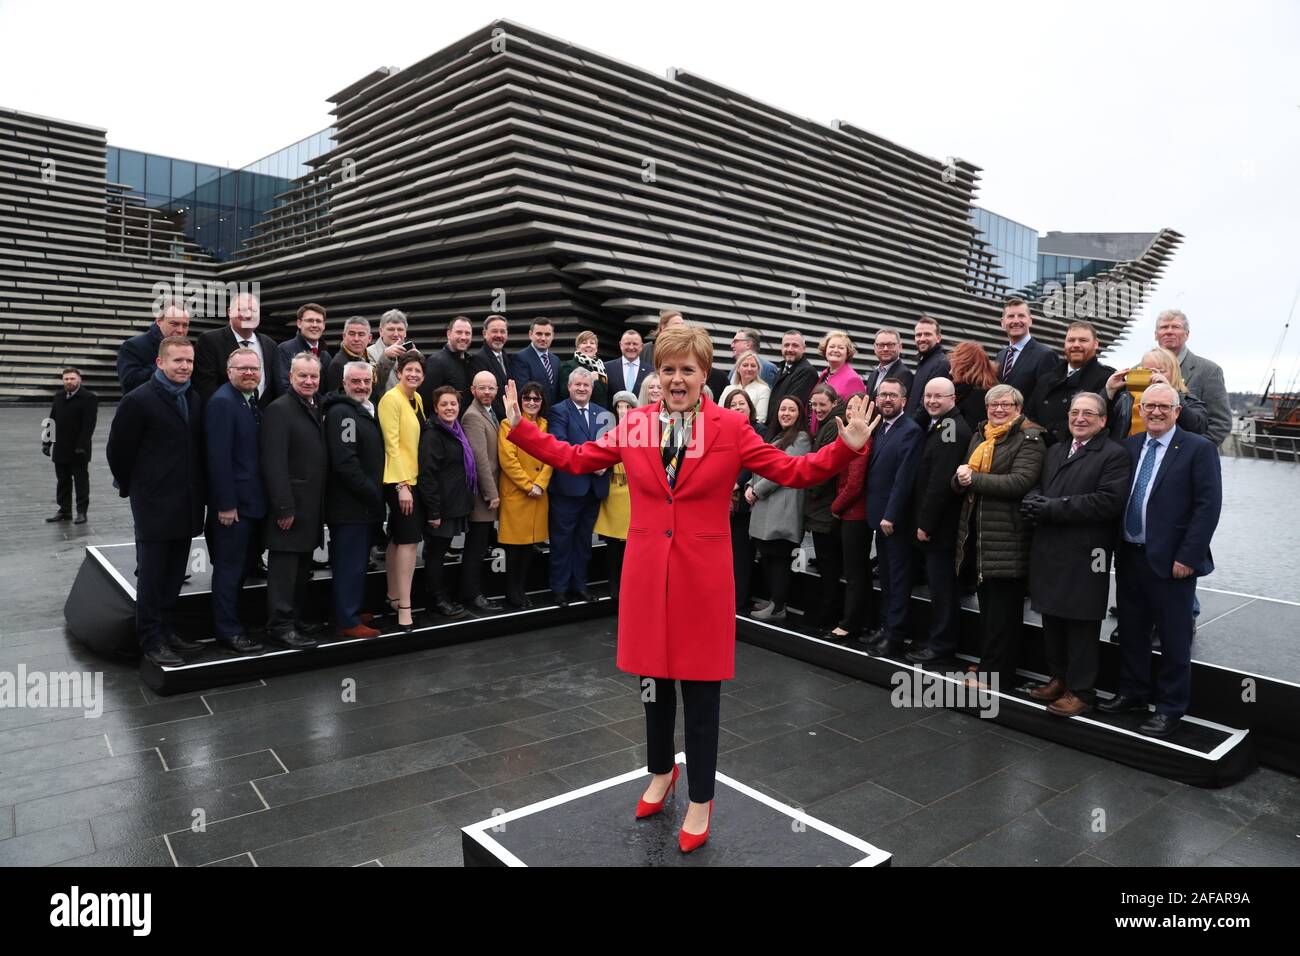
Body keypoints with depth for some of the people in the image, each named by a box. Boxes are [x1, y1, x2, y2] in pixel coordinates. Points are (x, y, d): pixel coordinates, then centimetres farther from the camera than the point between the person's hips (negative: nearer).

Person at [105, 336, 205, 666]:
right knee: (152, 574, 3)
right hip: (155, 504, -6)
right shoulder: (138, 400, -10)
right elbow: (118, 451, -5)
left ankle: (165, 629, 26)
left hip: (187, 504, 6)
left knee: (174, 576, 14)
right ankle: (151, 641, 12)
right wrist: (132, 488, 4)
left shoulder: (195, 399, 8)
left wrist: (199, 490, 11)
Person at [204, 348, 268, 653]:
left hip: (255, 501, 8)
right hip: (234, 502, -8)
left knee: (245, 564, 16)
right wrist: (225, 504, -20)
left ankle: (232, 618, 28)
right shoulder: (222, 401, -13)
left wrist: (266, 499, 12)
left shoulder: (254, 402, 13)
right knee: (230, 567, 1)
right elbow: (218, 457, -19)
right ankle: (228, 631, 11)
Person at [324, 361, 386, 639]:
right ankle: (348, 622, 4)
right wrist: (372, 493, -17)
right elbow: (345, 462, -22)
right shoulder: (341, 412, -14)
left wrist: (375, 495, 13)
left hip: (365, 504, 10)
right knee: (349, 563, -4)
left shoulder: (368, 411, 17)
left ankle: (354, 611, 29)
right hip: (349, 505, -10)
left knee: (357, 561, 17)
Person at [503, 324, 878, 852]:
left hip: (702, 576, -2)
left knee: (701, 689, 8)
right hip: (647, 573, 3)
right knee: (653, 680, 17)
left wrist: (845, 447, -17)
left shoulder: (730, 428, -4)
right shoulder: (633, 425, 2)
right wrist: (520, 426, 7)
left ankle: (701, 801, 28)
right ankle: (661, 772, 43)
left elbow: (793, 471, -4)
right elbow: (574, 458, 9)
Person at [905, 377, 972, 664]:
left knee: (941, 585, 0)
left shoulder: (952, 428, -16)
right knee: (938, 584, 17)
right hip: (929, 522, 9)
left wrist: (925, 523, -17)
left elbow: (941, 481, -21)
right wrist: (922, 521, 11)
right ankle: (937, 637, 27)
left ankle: (941, 644, 10)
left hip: (940, 524, -9)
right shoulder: (935, 425, 15)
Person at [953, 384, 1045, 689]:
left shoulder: (1029, 438, -7)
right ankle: (988, 661, 28)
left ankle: (997, 673, 10)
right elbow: (959, 483, 15)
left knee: (1003, 609, 1)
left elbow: (1021, 481, -21)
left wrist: (975, 478, -17)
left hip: (1007, 537, -7)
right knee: (987, 603, 16)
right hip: (978, 533, 7)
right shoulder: (980, 436, 16)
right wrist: (961, 477, -9)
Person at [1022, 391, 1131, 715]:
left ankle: (1079, 691, 13)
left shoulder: (1114, 455, -4)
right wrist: (1036, 502, -13)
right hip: (1048, 551, 6)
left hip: (1085, 555, -6)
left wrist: (1053, 508, -18)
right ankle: (1058, 678, 29)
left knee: (1081, 625, 2)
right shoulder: (1054, 451, 18)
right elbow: (1035, 488, 11)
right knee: (1052, 620, 14)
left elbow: (1108, 501, -17)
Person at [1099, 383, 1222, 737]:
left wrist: (1188, 557, -15)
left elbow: (1208, 506, -11)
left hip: (1170, 561, -5)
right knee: (1131, 631, 16)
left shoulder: (1199, 449, -7)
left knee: (1173, 638, 6)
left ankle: (1171, 707, 19)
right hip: (1129, 556, 5)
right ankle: (1133, 692, 32)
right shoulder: (1128, 447, 9)